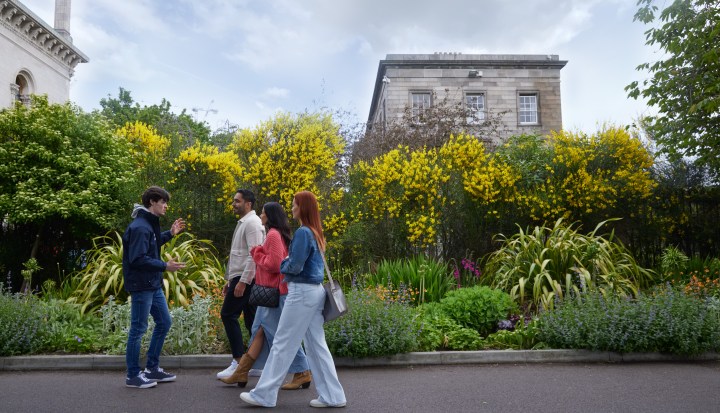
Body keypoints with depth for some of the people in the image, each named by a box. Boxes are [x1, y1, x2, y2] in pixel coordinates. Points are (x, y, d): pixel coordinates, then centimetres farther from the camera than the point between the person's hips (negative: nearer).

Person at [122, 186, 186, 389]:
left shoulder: (149, 224, 12)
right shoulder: (139, 227, -19)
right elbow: (138, 259, -25)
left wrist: (170, 234, 16)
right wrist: (165, 266, -26)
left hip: (154, 285, 10)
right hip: (141, 286, -10)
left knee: (164, 322, 15)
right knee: (138, 329, 1)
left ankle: (152, 368, 27)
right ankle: (133, 376, 15)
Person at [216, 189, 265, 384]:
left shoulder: (252, 223, -12)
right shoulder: (243, 223, 19)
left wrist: (243, 281, -24)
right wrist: (229, 280, 21)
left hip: (245, 278, -10)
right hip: (240, 278, 10)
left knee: (228, 314, -7)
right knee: (251, 320, 9)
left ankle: (238, 361, -3)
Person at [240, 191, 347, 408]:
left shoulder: (303, 232, -15)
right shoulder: (316, 233, 13)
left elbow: (294, 266, -18)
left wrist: (283, 265, 3)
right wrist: (288, 263, 7)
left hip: (302, 292, -9)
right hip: (315, 291, 9)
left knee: (282, 345, 1)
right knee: (317, 345, 12)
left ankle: (264, 395, 13)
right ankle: (332, 396, 15)